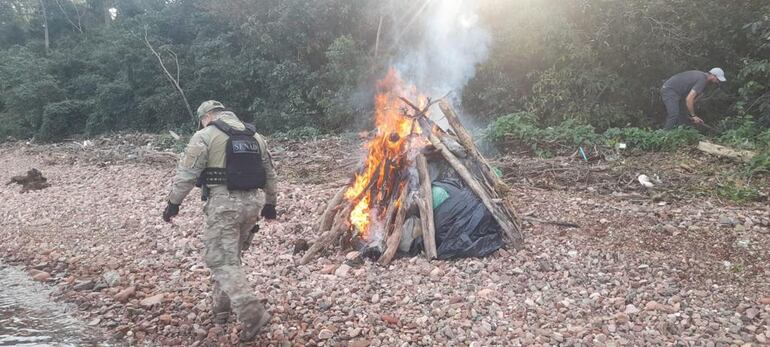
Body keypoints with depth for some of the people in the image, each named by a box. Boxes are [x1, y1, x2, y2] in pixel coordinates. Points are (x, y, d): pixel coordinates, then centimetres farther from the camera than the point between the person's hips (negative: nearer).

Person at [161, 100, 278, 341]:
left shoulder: (205, 136, -3)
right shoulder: (255, 136, 15)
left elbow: (186, 174, -7)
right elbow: (269, 174, 18)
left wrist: (173, 202, 3)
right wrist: (270, 203, 26)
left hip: (224, 204, -6)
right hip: (252, 202, 7)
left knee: (223, 262, -3)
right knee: (230, 256, 20)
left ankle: (252, 313, -15)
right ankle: (222, 308, 29)